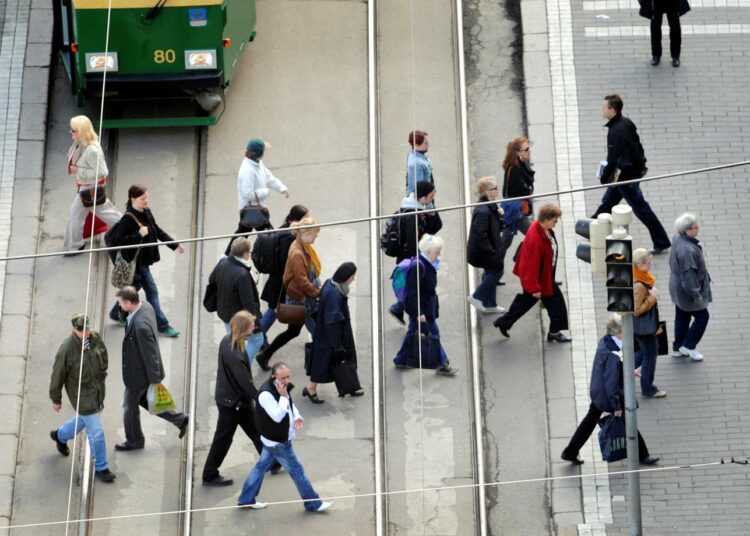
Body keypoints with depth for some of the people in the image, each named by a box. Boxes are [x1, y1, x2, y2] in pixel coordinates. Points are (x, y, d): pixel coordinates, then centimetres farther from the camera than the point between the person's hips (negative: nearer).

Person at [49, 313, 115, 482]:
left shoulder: (95, 338, -13)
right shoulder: (66, 350, -29)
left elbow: (103, 354, 10)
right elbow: (57, 376, -15)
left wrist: (102, 372, 18)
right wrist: (56, 400, -5)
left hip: (98, 389, 7)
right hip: (82, 394, -7)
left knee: (84, 419, 30)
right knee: (96, 431, 0)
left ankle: (60, 435, 58)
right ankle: (100, 468, 19)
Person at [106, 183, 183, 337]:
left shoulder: (146, 212, 1)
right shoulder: (128, 219, -25)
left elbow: (157, 230, 14)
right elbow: (116, 239, -28)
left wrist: (174, 245, 12)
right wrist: (139, 234, -32)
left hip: (144, 259, 8)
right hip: (136, 261, -8)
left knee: (133, 288, 23)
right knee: (152, 291, 2)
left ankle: (117, 313, 42)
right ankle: (162, 325, 13)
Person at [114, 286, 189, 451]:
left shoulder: (141, 326, -37)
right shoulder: (146, 306, -8)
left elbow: (150, 354, -28)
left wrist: (155, 380, -18)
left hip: (139, 373, -9)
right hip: (140, 368, 9)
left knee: (130, 407, 14)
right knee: (143, 399, 27)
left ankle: (134, 441, 38)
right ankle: (180, 419, 32)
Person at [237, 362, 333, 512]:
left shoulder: (283, 387, -1)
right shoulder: (266, 394, -30)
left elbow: (290, 403, 17)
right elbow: (277, 416, -31)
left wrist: (297, 416, -2)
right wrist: (283, 396, -34)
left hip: (274, 439, 9)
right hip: (277, 442, -9)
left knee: (262, 466, 18)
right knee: (296, 470, 3)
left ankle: (246, 499, 30)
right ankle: (313, 504, 17)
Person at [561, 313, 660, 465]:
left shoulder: (604, 340, -7)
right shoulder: (613, 355, -33)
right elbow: (611, 383, -26)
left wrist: (629, 372, 16)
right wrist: (617, 406, -17)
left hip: (597, 392, 9)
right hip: (608, 396, -9)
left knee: (590, 420, 21)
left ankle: (570, 453, 31)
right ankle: (642, 455, 29)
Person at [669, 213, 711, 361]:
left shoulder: (678, 238, -5)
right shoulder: (687, 250, -36)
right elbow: (688, 275, -31)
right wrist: (696, 295, -19)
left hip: (678, 287, 9)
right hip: (687, 291, -9)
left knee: (682, 317, 22)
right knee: (702, 316, 10)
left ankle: (678, 348, 36)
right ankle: (688, 346, 21)